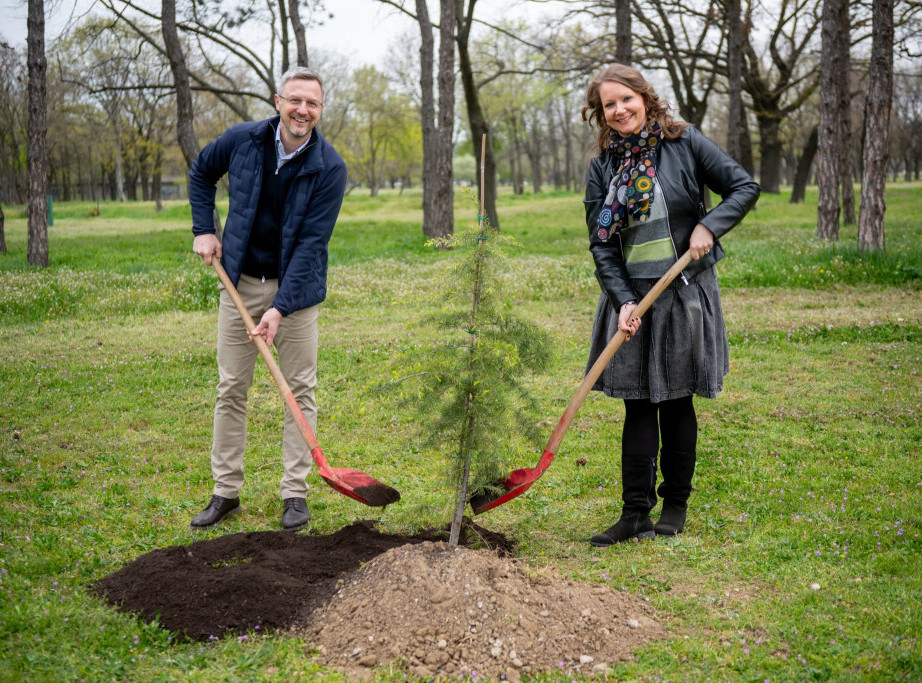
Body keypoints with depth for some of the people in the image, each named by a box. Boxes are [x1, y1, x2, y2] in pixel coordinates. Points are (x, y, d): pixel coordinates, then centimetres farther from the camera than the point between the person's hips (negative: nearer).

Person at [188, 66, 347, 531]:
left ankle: (295, 494, 12)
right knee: (231, 389, 6)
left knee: (300, 390, 2)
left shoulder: (329, 168, -15)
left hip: (295, 287, -2)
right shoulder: (242, 140, -7)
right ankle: (226, 492, 15)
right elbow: (201, 173, 15)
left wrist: (280, 307, -24)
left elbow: (311, 243, -19)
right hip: (240, 283, 2)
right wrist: (204, 229, 3)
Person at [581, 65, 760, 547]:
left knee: (675, 401, 5)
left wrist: (709, 225, -17)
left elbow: (745, 187, -1)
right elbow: (601, 244, 1)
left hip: (684, 291, -2)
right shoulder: (602, 168, 4)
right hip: (630, 294, 3)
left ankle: (676, 505, 19)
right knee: (637, 404, 3)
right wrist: (623, 300, -11)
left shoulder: (684, 143, -3)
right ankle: (636, 512, 8)